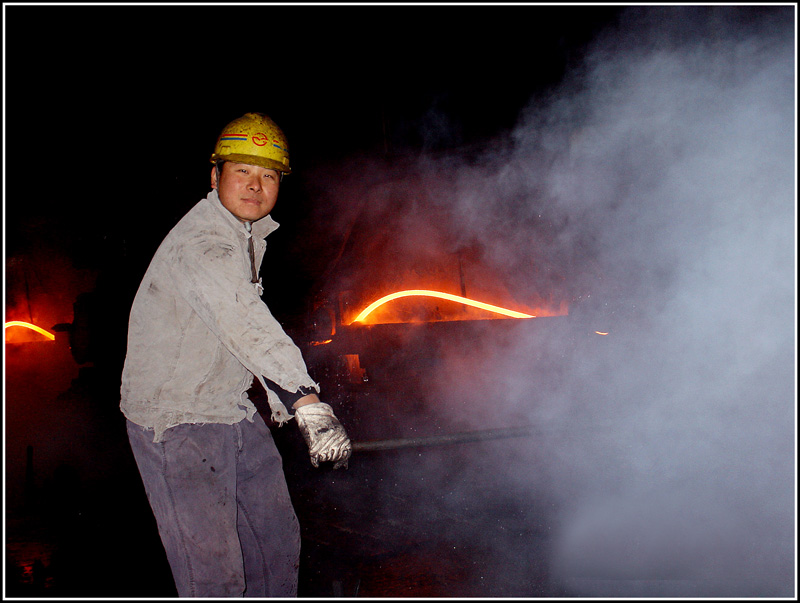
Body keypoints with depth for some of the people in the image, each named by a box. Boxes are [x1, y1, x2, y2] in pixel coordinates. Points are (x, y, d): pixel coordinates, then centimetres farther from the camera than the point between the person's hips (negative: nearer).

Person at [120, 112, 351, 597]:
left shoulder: (251, 234, 8)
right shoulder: (201, 242, -24)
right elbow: (241, 320, -42)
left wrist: (277, 397, 24)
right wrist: (307, 400, -54)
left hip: (233, 412, 9)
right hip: (176, 424, -9)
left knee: (278, 539, 18)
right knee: (214, 575, -8)